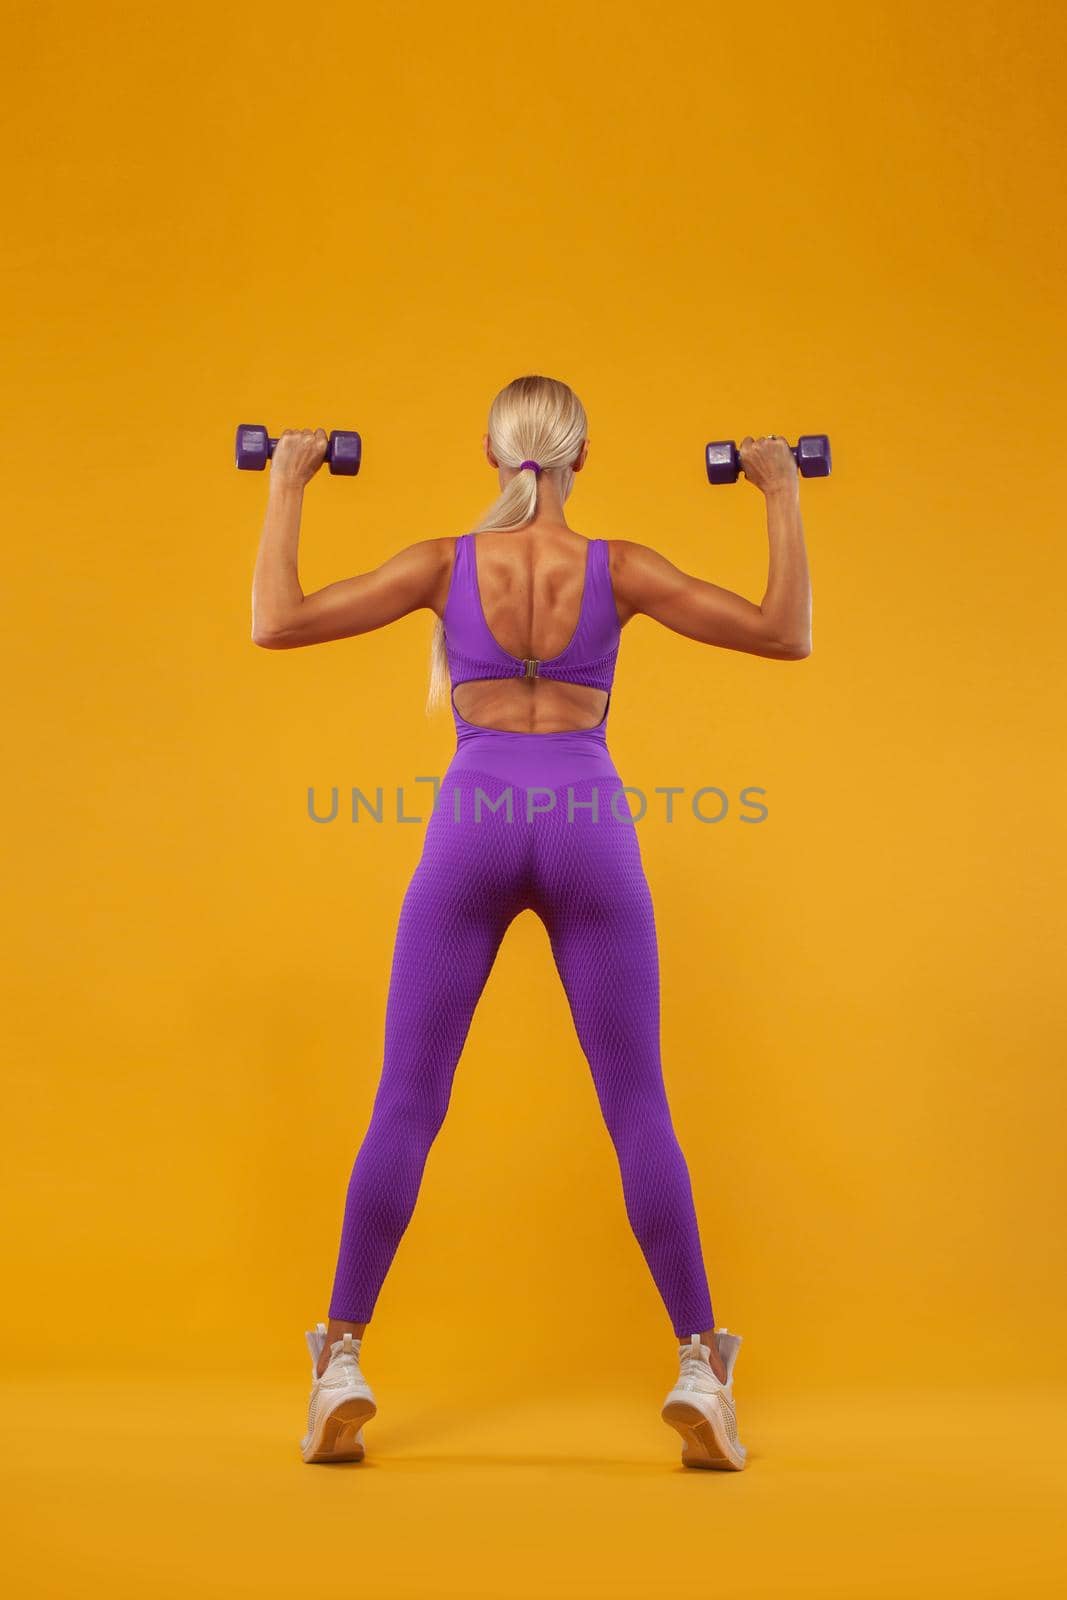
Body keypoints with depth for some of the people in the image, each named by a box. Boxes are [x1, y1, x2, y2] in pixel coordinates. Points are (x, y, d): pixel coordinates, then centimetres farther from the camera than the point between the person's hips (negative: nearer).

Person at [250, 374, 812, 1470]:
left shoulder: (445, 562, 3)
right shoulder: (620, 569, 2)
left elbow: (274, 623, 1)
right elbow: (786, 635, 2)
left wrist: (285, 490, 11)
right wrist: (781, 496, 10)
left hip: (473, 823, 0)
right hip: (589, 823, 0)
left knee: (404, 1108, 7)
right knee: (638, 1111, 6)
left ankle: (341, 1370, 8)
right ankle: (700, 1376, 7)